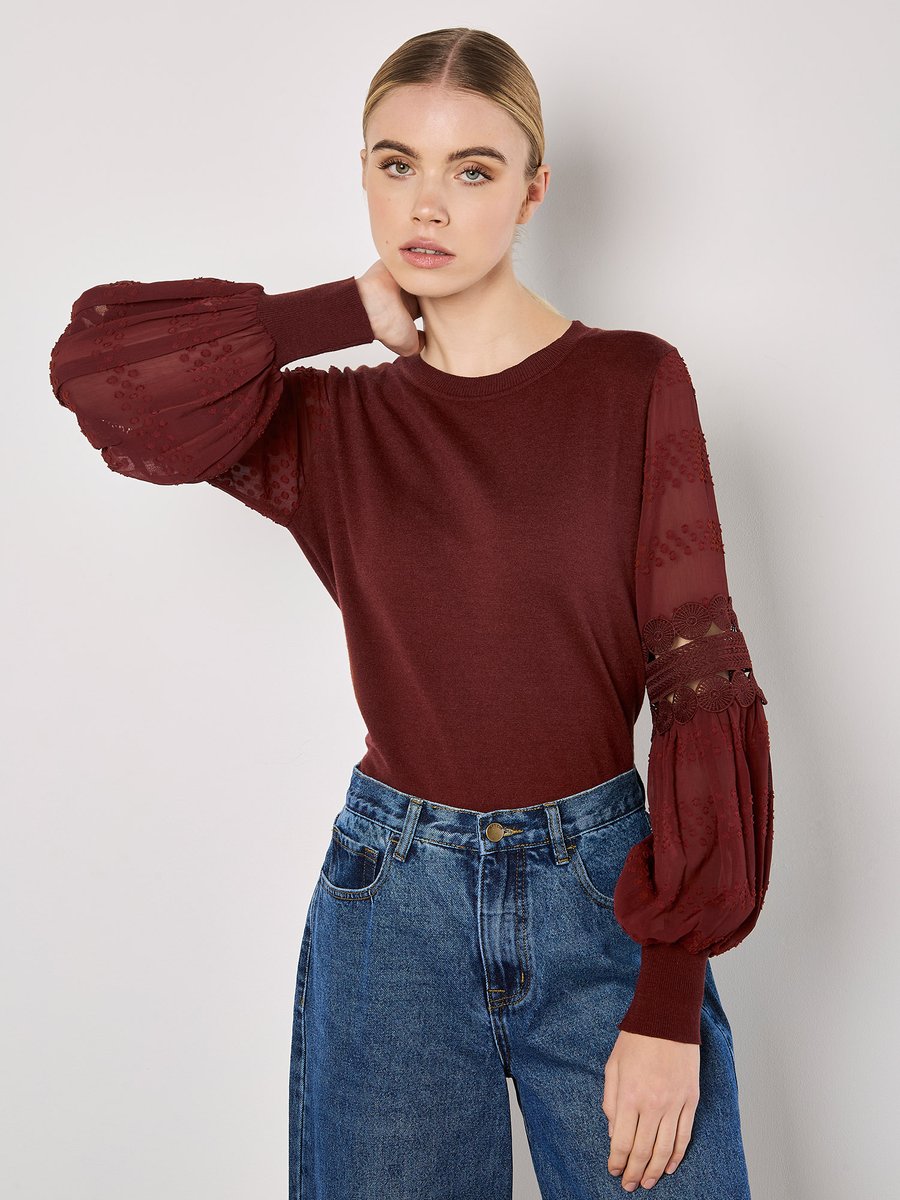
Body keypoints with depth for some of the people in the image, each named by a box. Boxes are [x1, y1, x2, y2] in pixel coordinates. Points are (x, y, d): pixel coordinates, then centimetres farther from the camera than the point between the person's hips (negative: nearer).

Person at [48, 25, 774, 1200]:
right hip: (393, 897, 1)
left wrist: (670, 1003, -11)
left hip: (606, 892, -1)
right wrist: (356, 311, -7)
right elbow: (97, 356, -15)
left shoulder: (635, 386, -4)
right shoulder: (336, 425, 1)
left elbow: (703, 681, -7)